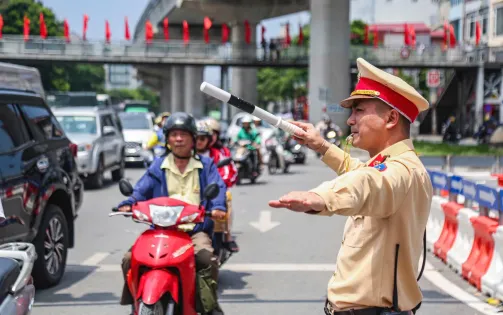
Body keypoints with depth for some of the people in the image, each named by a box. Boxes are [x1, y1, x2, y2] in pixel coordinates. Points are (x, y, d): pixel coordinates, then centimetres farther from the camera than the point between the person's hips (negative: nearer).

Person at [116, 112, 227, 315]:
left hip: (196, 229, -2)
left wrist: (217, 207, -24)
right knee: (130, 258, -16)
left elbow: (217, 188, -2)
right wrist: (128, 204, -18)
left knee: (206, 257, -33)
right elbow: (141, 190, 5)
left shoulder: (206, 165, 13)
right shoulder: (157, 167, 17)